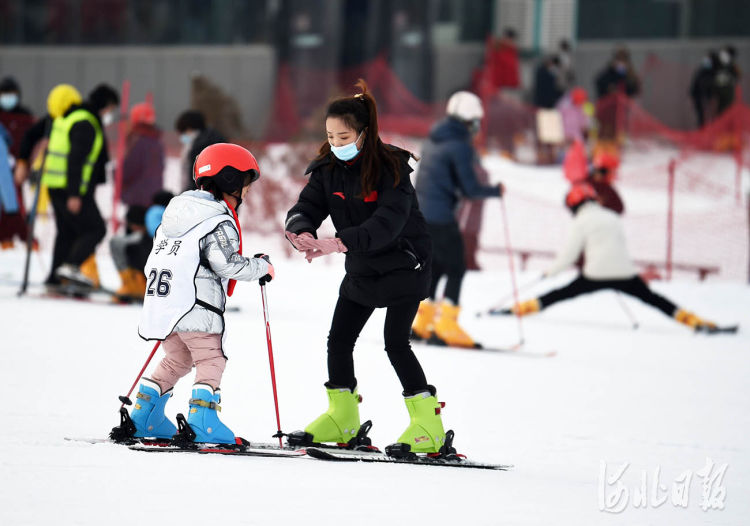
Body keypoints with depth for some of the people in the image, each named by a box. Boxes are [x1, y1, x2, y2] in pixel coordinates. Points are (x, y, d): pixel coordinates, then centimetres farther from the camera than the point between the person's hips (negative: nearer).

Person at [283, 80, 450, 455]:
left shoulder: (390, 168, -21)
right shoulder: (328, 169, -3)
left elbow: (387, 223, -32)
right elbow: (305, 208, -10)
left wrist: (340, 242, -44)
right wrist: (302, 233, -34)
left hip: (403, 263, -7)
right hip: (361, 269, 7)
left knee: (395, 341, -15)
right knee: (339, 339, 7)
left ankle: (428, 425, -10)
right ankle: (342, 418, 23)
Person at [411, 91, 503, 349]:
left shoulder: (433, 140, 12)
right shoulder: (460, 146, -14)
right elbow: (470, 189, -14)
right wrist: (496, 191, 1)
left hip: (420, 211, 8)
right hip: (440, 217, -8)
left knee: (436, 266, 18)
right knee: (456, 269, -1)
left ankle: (422, 322, 17)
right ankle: (445, 326, -7)